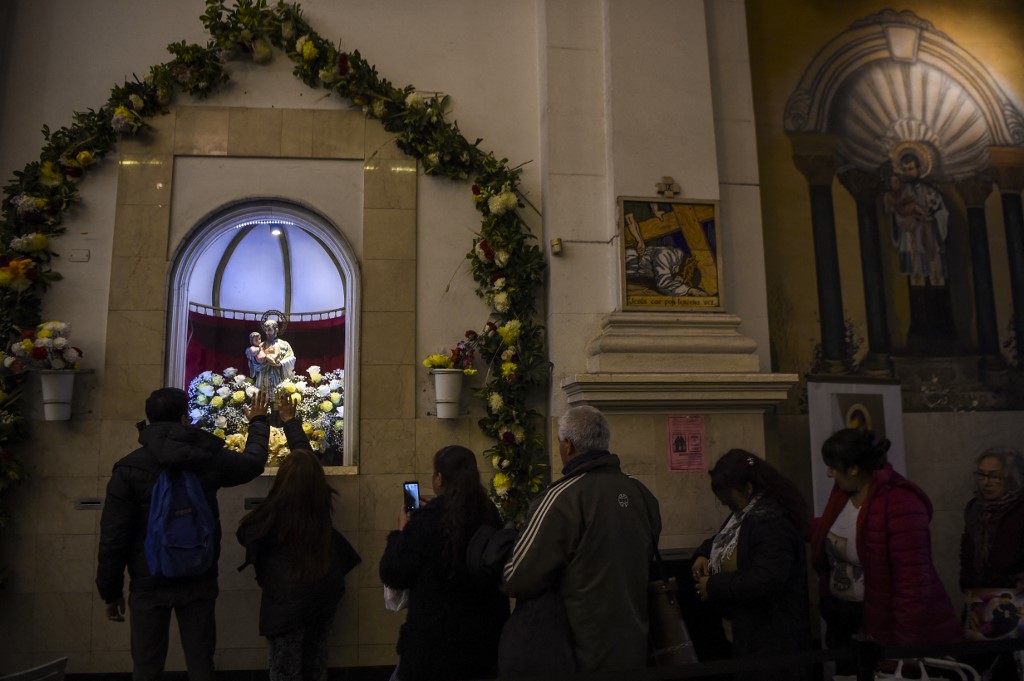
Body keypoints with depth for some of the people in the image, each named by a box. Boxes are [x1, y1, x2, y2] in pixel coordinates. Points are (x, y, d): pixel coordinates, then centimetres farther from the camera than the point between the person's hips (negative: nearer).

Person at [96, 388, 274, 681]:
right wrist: (258, 422, 32)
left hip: (149, 582, -1)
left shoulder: (129, 468, -11)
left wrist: (111, 591, 3)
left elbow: (113, 538, -9)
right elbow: (254, 462, 15)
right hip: (198, 579, 2)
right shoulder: (208, 456, -5)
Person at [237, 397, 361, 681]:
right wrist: (291, 421, 21)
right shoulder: (322, 500, -7)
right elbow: (307, 454, 8)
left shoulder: (275, 510, -21)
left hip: (288, 596, -5)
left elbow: (245, 536, -5)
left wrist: (253, 516, 17)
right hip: (325, 590, 5)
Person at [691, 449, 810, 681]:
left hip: (771, 632, -10)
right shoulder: (744, 512, 6)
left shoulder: (772, 521, -26)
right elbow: (725, 538, 24)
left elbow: (765, 580, -33)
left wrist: (714, 587, -23)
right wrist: (704, 554, 2)